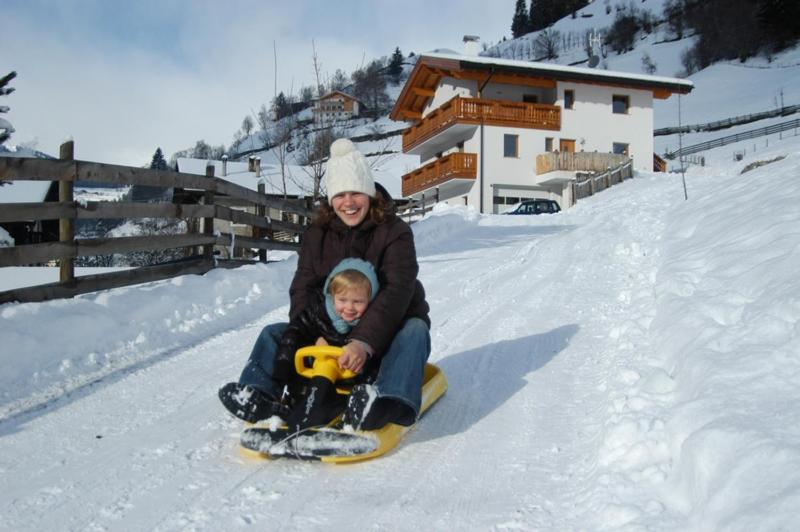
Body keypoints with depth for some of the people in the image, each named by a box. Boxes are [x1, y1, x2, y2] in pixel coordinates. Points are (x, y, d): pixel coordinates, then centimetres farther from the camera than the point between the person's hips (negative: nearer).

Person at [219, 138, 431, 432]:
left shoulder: (395, 232, -14)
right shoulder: (318, 234, -1)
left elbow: (397, 290, -27)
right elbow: (302, 287, -8)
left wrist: (365, 342, -43)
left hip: (388, 331, -4)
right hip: (332, 329, 4)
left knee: (415, 330, -35)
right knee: (273, 333, -8)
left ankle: (389, 402, -61)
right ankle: (257, 395, -33)